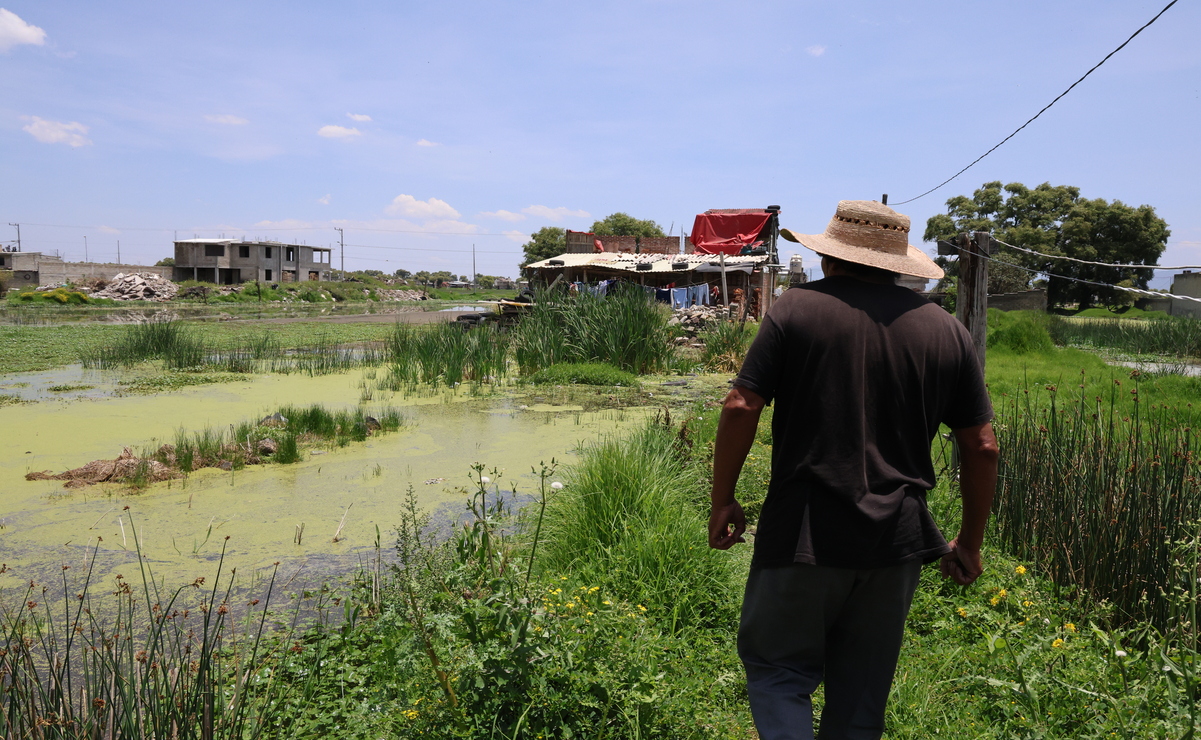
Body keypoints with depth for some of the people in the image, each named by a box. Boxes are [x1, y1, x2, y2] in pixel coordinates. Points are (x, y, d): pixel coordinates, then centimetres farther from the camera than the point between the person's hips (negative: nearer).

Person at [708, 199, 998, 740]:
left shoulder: (797, 308, -5)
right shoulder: (946, 330, 6)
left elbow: (741, 407, -11)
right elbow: (982, 447, 7)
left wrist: (722, 500, 1)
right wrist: (969, 543, 17)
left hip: (803, 535, -4)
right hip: (897, 543, 4)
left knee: (777, 670, 12)